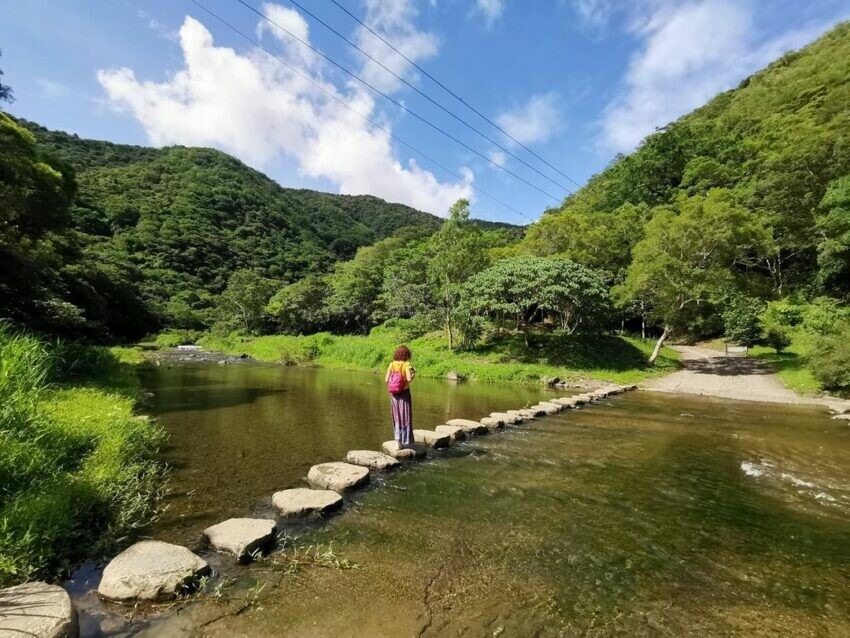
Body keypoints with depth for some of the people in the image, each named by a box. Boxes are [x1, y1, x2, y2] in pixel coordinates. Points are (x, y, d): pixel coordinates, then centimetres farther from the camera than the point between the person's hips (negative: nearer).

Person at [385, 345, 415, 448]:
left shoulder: (392, 365, 0)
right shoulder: (406, 365, -10)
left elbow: (386, 380, -4)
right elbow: (409, 379, -22)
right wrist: (413, 374, -3)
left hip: (394, 394, 3)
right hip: (404, 393, -3)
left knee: (397, 417, 16)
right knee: (405, 417, 9)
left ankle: (398, 440, 16)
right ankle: (405, 441, 14)